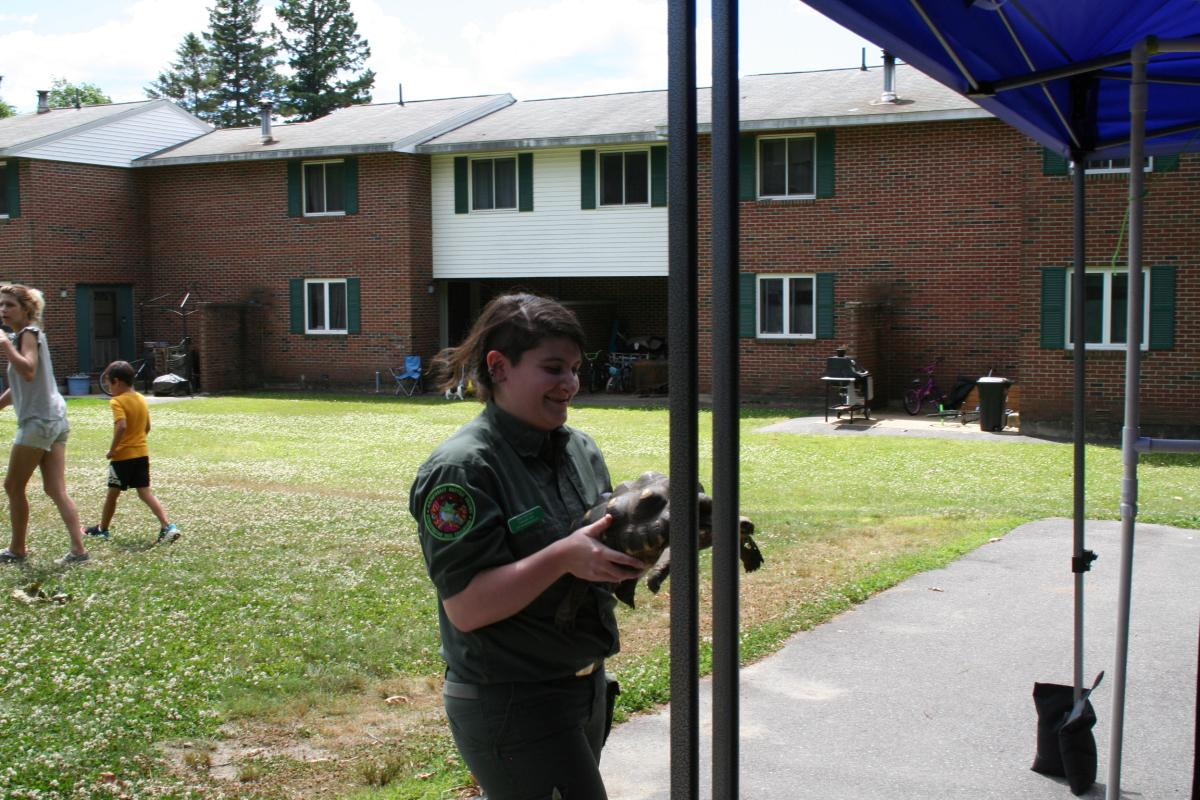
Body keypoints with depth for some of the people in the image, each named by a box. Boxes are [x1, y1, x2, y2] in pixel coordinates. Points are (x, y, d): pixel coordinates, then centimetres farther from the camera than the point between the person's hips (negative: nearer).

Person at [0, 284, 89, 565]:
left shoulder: (29, 334, -8)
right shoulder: (25, 336, 20)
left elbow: (28, 372, -27)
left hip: (38, 421, -9)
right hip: (54, 419, 9)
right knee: (56, 489, 4)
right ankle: (78, 549, -2)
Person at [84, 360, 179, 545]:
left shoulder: (117, 401, -14)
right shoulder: (142, 400, 9)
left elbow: (121, 427, -27)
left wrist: (112, 450, -18)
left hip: (123, 455, -6)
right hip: (142, 453, 6)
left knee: (113, 493, 11)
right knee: (145, 492, 3)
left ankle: (103, 528, 28)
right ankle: (168, 526, -13)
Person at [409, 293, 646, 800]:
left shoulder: (581, 450, 6)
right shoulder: (462, 469, -17)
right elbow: (465, 606, -22)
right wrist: (563, 558, -31)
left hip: (585, 689, 8)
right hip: (511, 706, -8)